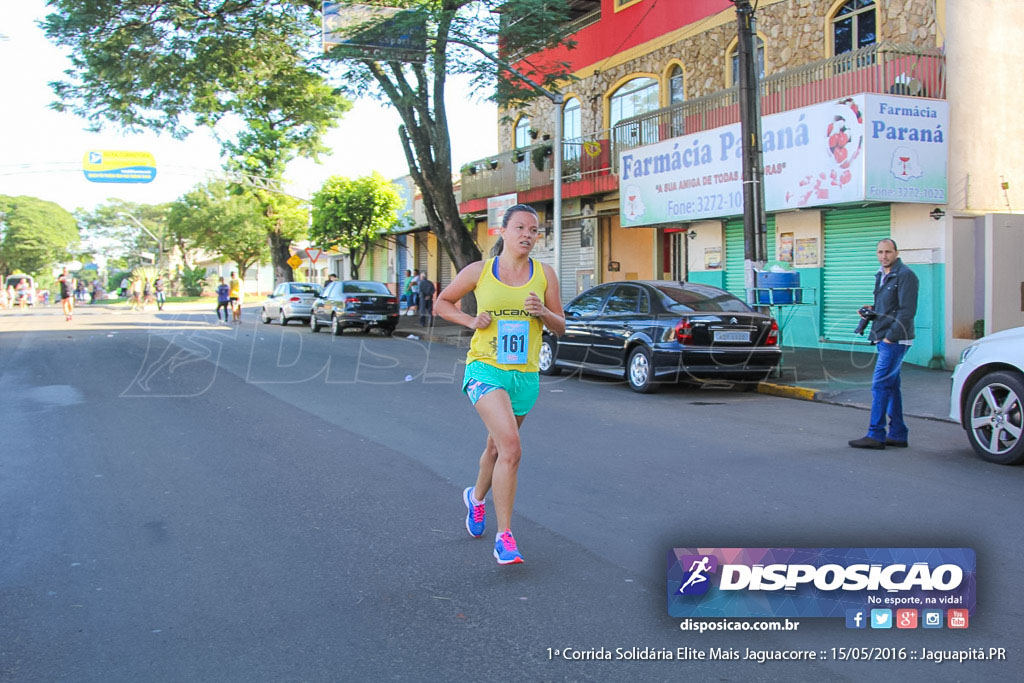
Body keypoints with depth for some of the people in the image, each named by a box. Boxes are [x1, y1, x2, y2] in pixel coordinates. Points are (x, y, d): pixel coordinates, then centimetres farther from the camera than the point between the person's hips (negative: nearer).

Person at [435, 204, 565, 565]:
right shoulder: (478, 271, -2)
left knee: (497, 448, 21)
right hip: (485, 369, -4)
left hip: (525, 375, 4)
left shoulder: (544, 274, 3)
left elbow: (560, 327, 7)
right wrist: (471, 321, -6)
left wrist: (543, 312, -14)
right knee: (511, 448, -22)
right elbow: (442, 303, 11)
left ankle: (477, 497, 52)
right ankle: (504, 537, -13)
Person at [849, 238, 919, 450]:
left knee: (880, 385, -9)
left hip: (895, 341, -10)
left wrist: (891, 336, -19)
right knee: (891, 386, 12)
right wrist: (871, 310, 8)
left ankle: (875, 436, -6)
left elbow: (907, 311, -18)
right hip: (884, 340, 10)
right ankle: (897, 434, 18)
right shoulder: (882, 275, 17)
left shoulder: (905, 275, -11)